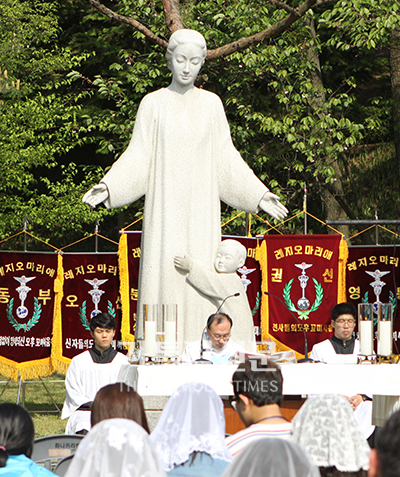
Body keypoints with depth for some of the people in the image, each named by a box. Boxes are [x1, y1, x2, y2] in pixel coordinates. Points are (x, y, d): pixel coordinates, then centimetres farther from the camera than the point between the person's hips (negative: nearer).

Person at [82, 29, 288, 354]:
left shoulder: (211, 103, 9)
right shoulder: (154, 103, 5)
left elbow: (226, 160, 12)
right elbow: (138, 157, 3)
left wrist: (258, 194, 6)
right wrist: (108, 186, -11)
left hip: (201, 208, 1)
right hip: (165, 208, -1)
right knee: (163, 275, -7)